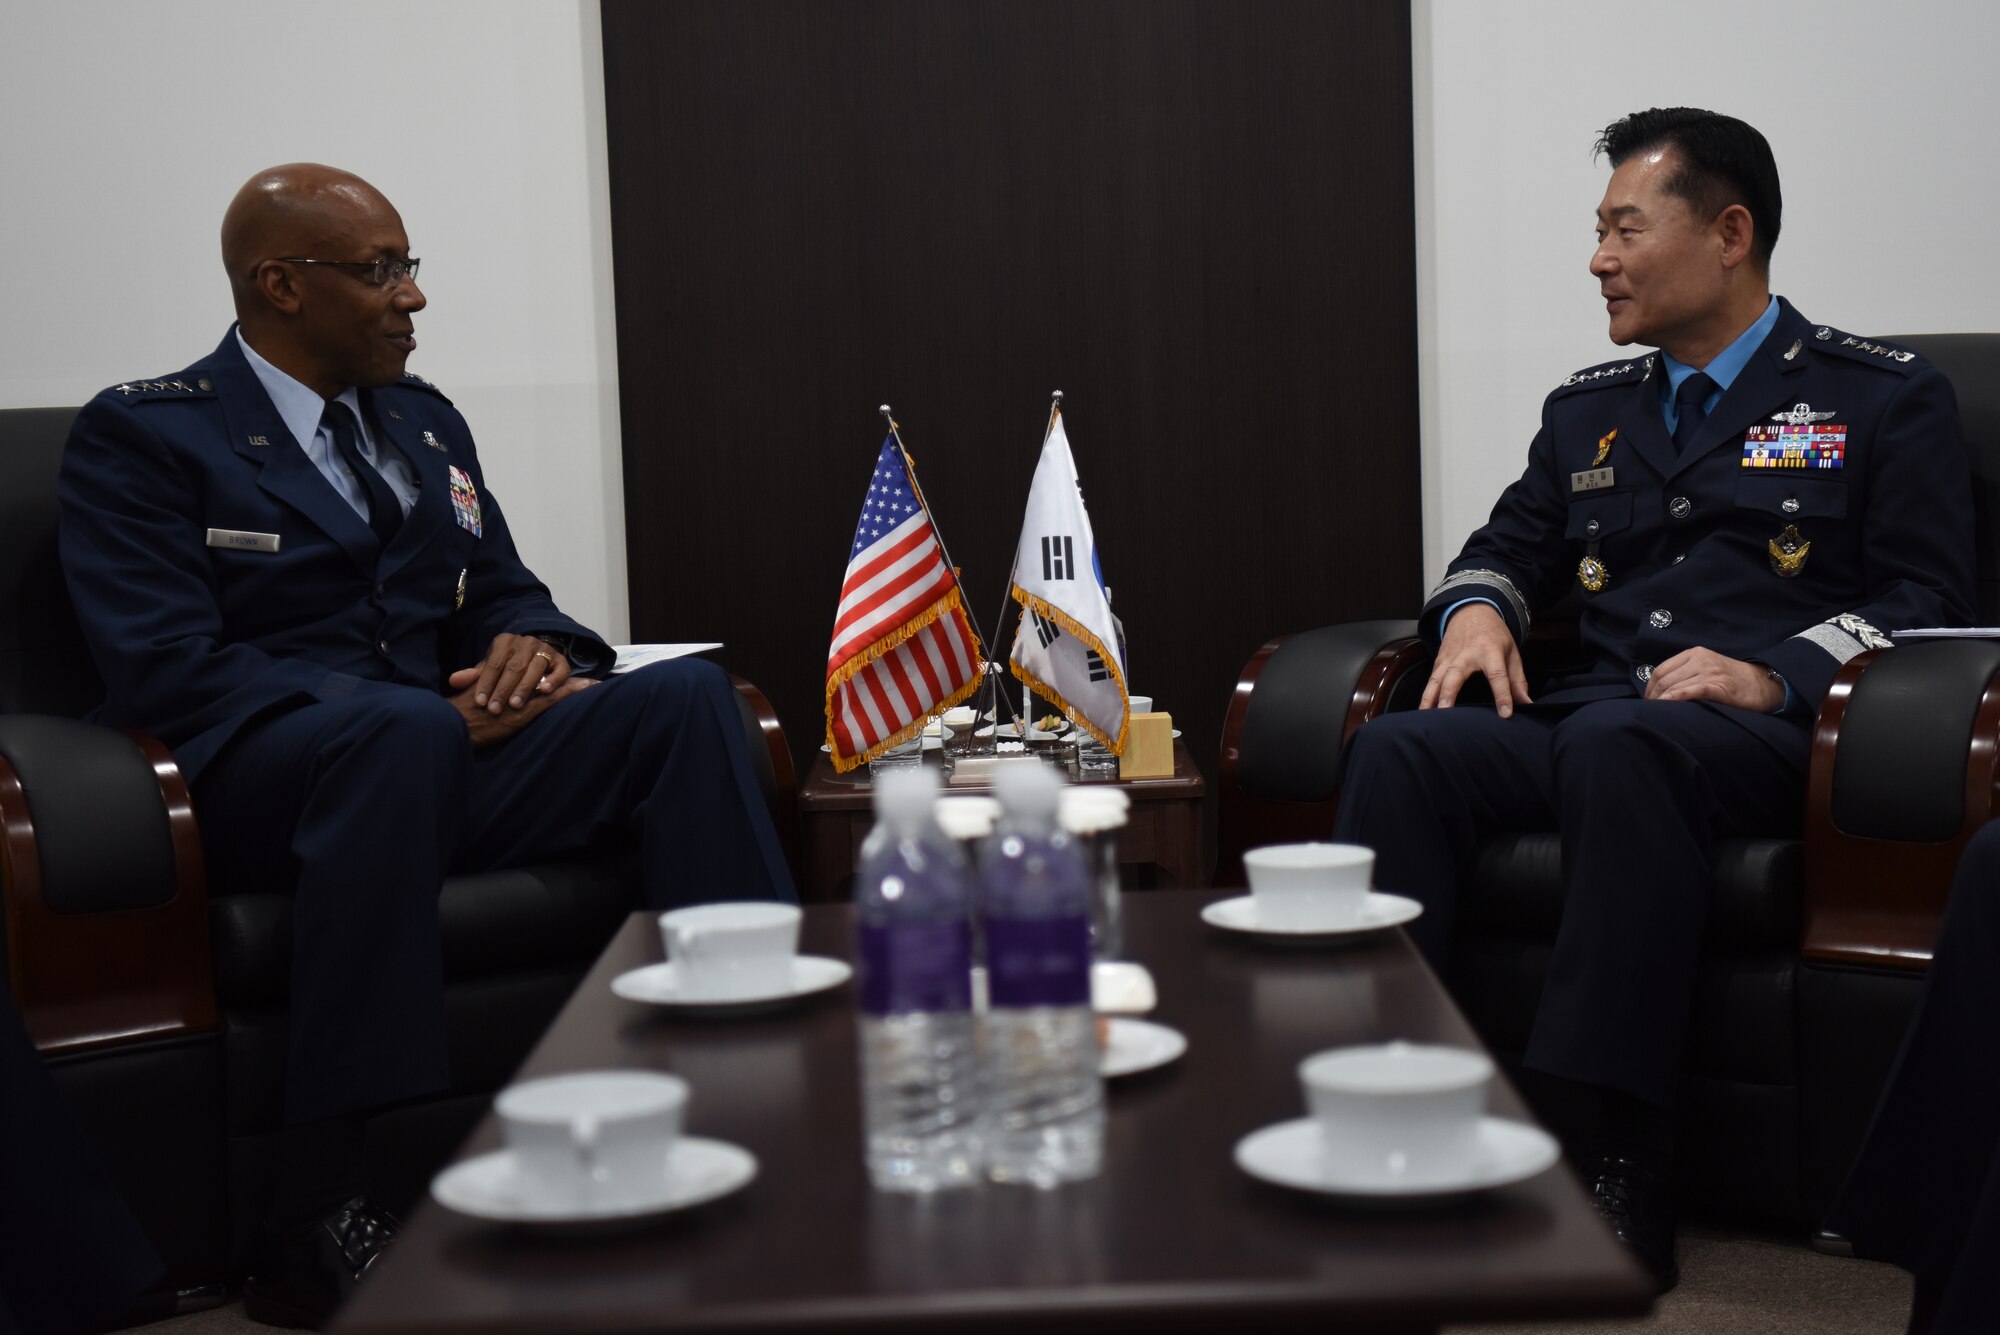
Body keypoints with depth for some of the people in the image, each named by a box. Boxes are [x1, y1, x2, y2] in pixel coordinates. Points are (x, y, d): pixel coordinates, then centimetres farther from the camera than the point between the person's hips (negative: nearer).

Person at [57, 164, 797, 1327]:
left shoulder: (422, 421, 21)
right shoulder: (139, 437, 0)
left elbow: (500, 592, 23)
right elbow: (169, 671, -11)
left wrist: (531, 644, -5)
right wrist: (427, 709, -20)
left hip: (444, 758, 6)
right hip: (257, 784, -6)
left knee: (688, 694, -19)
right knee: (405, 731, -40)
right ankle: (326, 1219, -38)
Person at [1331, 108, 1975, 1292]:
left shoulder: (1887, 398, 10)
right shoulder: (1588, 408, 26)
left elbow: (1931, 596, 1)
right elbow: (1509, 550, 30)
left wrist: (1778, 673, -16)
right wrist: (1477, 608, 5)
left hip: (1759, 735, -5)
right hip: (1585, 718, 5)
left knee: (1618, 740, -40)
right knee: (1400, 749, -26)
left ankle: (1618, 1179, -40)